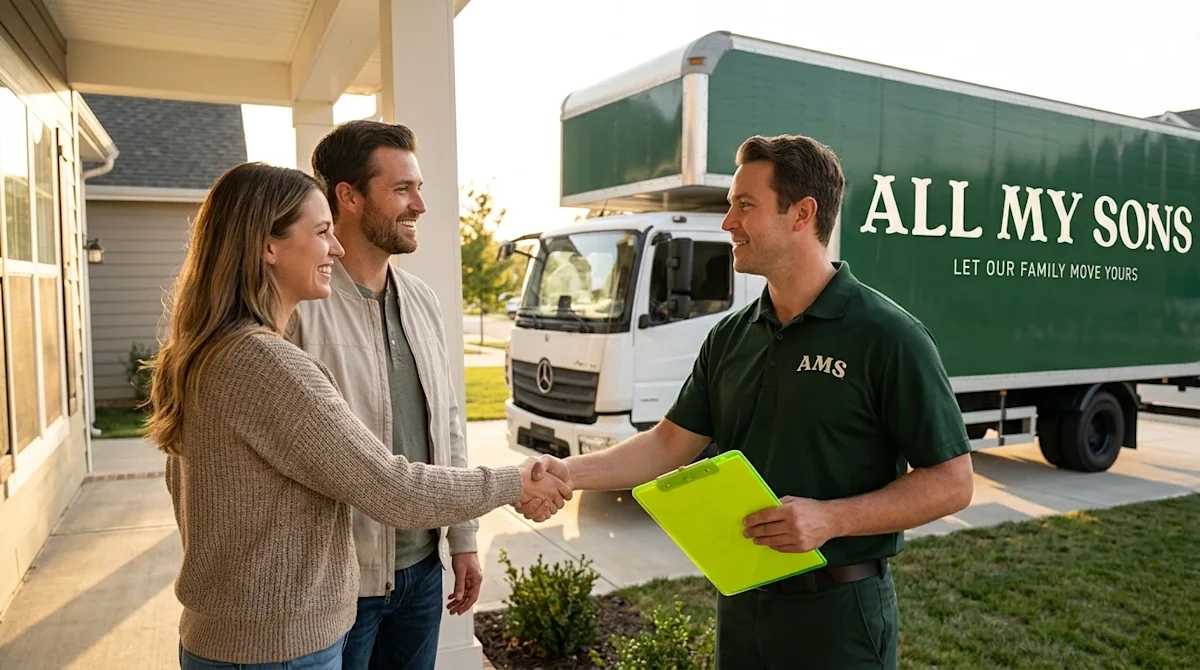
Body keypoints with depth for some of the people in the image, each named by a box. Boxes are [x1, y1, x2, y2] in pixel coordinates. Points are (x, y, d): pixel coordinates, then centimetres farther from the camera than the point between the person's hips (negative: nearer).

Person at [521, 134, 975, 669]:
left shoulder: (888, 337, -15)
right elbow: (672, 443, 3)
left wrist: (831, 518, -25)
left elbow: (952, 483, -13)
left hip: (836, 611, -5)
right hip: (741, 602, 6)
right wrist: (571, 473, -10)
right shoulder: (730, 337, 3)